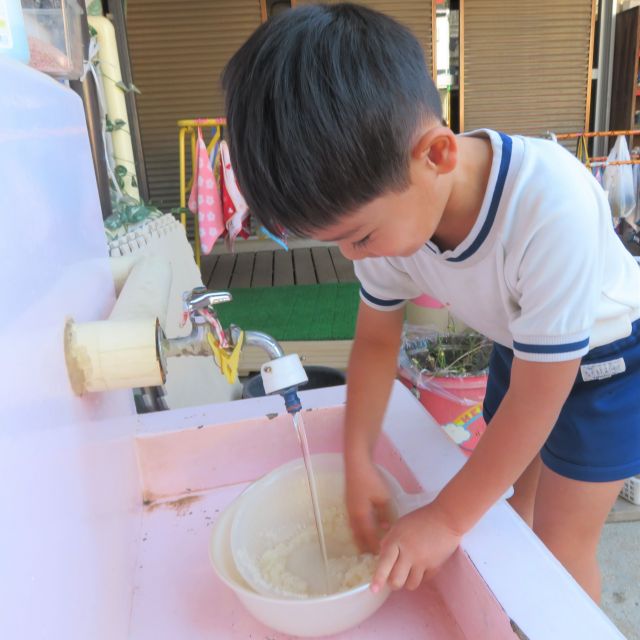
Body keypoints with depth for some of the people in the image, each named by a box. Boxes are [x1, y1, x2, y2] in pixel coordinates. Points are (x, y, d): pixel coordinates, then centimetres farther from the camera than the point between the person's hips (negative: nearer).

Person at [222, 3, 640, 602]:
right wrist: (357, 463, -10)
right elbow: (376, 339, -7)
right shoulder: (388, 207, -23)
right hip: (518, 346, 5)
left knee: (559, 543, 1)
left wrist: (446, 519, -22)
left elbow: (536, 397, -31)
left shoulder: (553, 207, -41)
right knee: (511, 497, 17)